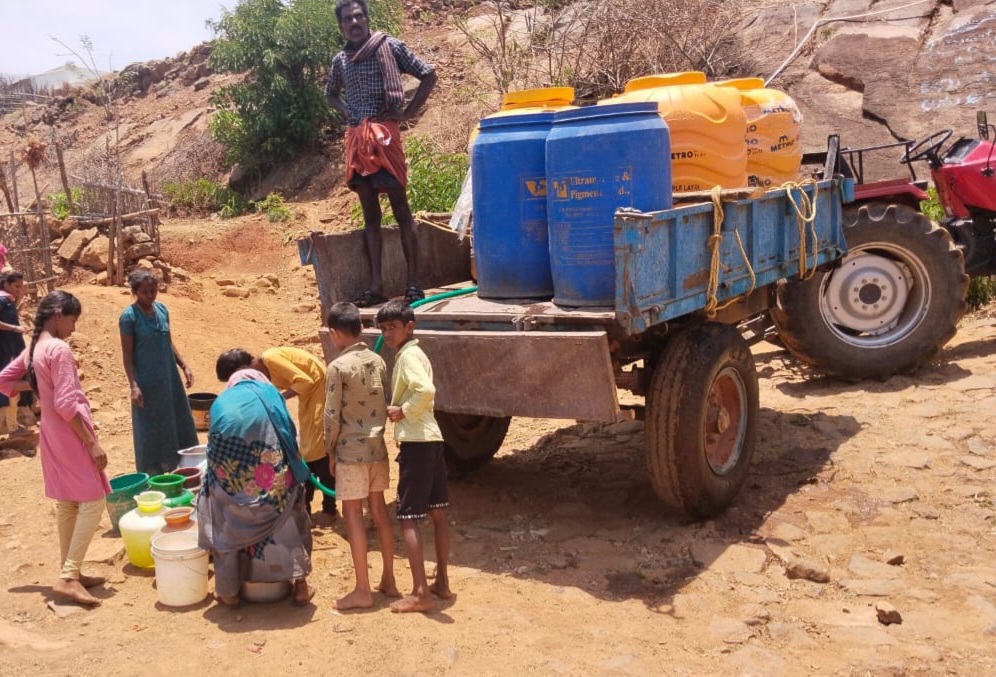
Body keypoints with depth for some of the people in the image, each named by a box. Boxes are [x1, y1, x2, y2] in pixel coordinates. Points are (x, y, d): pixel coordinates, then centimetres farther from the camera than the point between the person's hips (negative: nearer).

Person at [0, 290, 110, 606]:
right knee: (92, 501, -6)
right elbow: (67, 405, -23)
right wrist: (93, 443, -19)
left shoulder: (33, 349, 8)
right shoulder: (59, 349, -19)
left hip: (52, 435, 9)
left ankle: (70, 573, 21)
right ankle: (68, 577, -9)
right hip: (70, 435, -9)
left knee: (66, 503, 14)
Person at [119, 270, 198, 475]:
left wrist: (184, 366, 8)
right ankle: (152, 477, 15)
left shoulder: (162, 309, 5)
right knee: (150, 430, 3)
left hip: (169, 378, 6)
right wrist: (133, 386, -18)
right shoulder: (129, 316, -12)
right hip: (147, 381, -6)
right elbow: (127, 355, -11)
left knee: (179, 424, 12)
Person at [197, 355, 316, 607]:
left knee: (229, 527, 21)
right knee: (289, 519, 19)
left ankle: (229, 591, 26)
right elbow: (290, 437, 12)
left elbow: (215, 447, 18)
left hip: (230, 480, 1)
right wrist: (295, 472, 24)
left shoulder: (221, 403, 19)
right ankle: (300, 585, 21)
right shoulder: (269, 394, 15)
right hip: (273, 478, 0)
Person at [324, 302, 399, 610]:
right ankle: (388, 580, 21)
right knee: (379, 510, 14)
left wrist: (330, 451, -1)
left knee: (353, 515, 1)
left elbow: (332, 415, -13)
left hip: (351, 450, -6)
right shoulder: (378, 361, 5)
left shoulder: (338, 366, -14)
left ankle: (362, 591, 5)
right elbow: (385, 406, 10)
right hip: (377, 447, 6)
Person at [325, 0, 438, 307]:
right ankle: (376, 286, 8)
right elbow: (331, 93, 32)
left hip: (384, 135, -5)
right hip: (355, 139, 5)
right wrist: (348, 112, 12)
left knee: (401, 209, -5)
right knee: (370, 215, 6)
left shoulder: (389, 46, 0)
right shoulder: (339, 60, 13)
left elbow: (429, 75, 1)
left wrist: (408, 112, -5)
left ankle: (413, 283, -3)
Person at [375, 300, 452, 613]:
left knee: (408, 517, -6)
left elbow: (426, 390, -30)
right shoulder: (414, 354, 17)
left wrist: (404, 411, -17)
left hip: (416, 442, -10)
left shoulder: (408, 355, -13)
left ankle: (420, 594, -5)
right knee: (437, 512, 13)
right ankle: (442, 582, 21)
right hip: (432, 439, 10)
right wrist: (400, 410, 6)